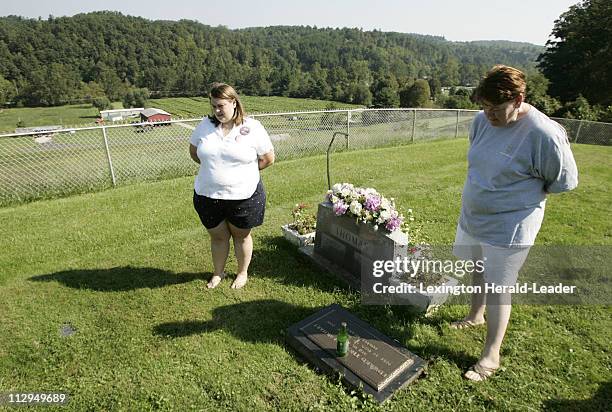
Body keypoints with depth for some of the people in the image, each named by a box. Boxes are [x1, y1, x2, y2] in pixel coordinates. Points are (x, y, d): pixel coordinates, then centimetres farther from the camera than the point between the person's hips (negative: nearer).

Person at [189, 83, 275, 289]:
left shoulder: (253, 128, -10)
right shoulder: (205, 125, 0)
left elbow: (268, 158, -3)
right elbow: (193, 152, 14)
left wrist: (243, 171, 1)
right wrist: (213, 166, 7)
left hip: (244, 196, -2)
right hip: (207, 195, 3)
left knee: (241, 235, 15)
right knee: (218, 236, 18)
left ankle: (243, 273, 38)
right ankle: (218, 272, 41)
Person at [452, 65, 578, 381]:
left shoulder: (544, 134, -23)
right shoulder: (482, 120, -4)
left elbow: (563, 182, -10)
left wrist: (525, 194, -2)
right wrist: (483, 194, 9)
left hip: (508, 228, -6)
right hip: (472, 215, 6)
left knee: (498, 288, 4)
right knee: (478, 272, 24)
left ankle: (491, 355, 21)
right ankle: (476, 316, 49)